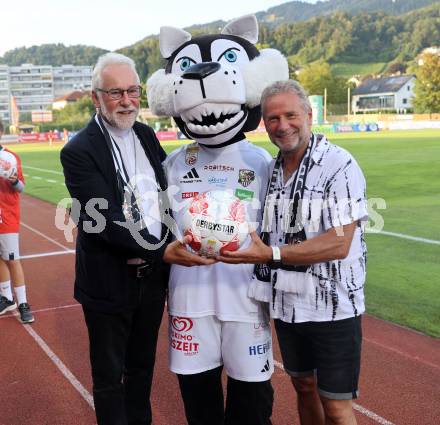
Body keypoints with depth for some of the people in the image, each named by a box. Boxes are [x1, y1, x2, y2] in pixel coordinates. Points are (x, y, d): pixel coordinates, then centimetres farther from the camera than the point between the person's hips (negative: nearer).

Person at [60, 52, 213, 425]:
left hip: (152, 276, 6)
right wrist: (162, 251, -28)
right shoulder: (79, 151, -16)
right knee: (109, 376, 13)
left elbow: (166, 194, 14)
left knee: (142, 366, 22)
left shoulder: (146, 135, 4)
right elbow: (106, 224, -22)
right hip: (110, 283, -5)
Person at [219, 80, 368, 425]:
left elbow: (339, 243, -23)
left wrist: (271, 254, -28)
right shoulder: (271, 169, 6)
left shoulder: (340, 165, -15)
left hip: (332, 307, -6)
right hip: (286, 304, 6)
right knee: (304, 386, 21)